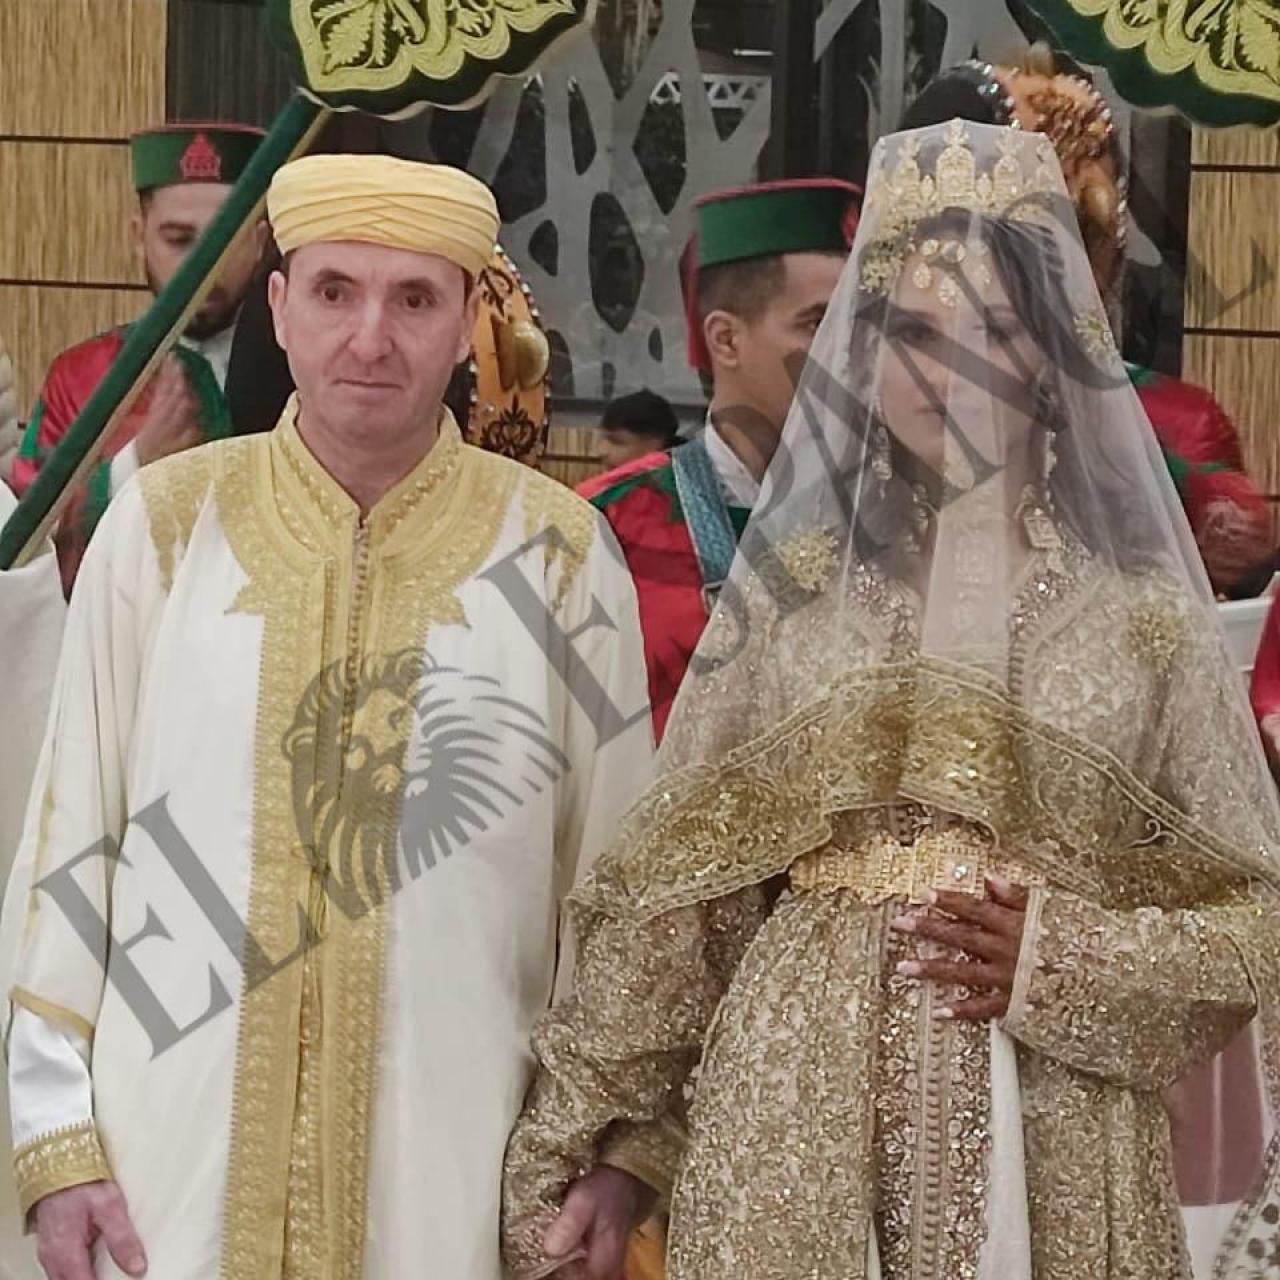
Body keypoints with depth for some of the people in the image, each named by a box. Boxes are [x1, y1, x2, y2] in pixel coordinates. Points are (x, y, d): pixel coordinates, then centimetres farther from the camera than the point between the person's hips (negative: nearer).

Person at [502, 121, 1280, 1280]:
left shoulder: (1142, 616, 1)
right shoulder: (790, 598, 4)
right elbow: (669, 889, 5)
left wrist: (1058, 964, -12)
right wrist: (566, 1138, 3)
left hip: (1049, 1144, 0)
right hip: (796, 1122, 0)